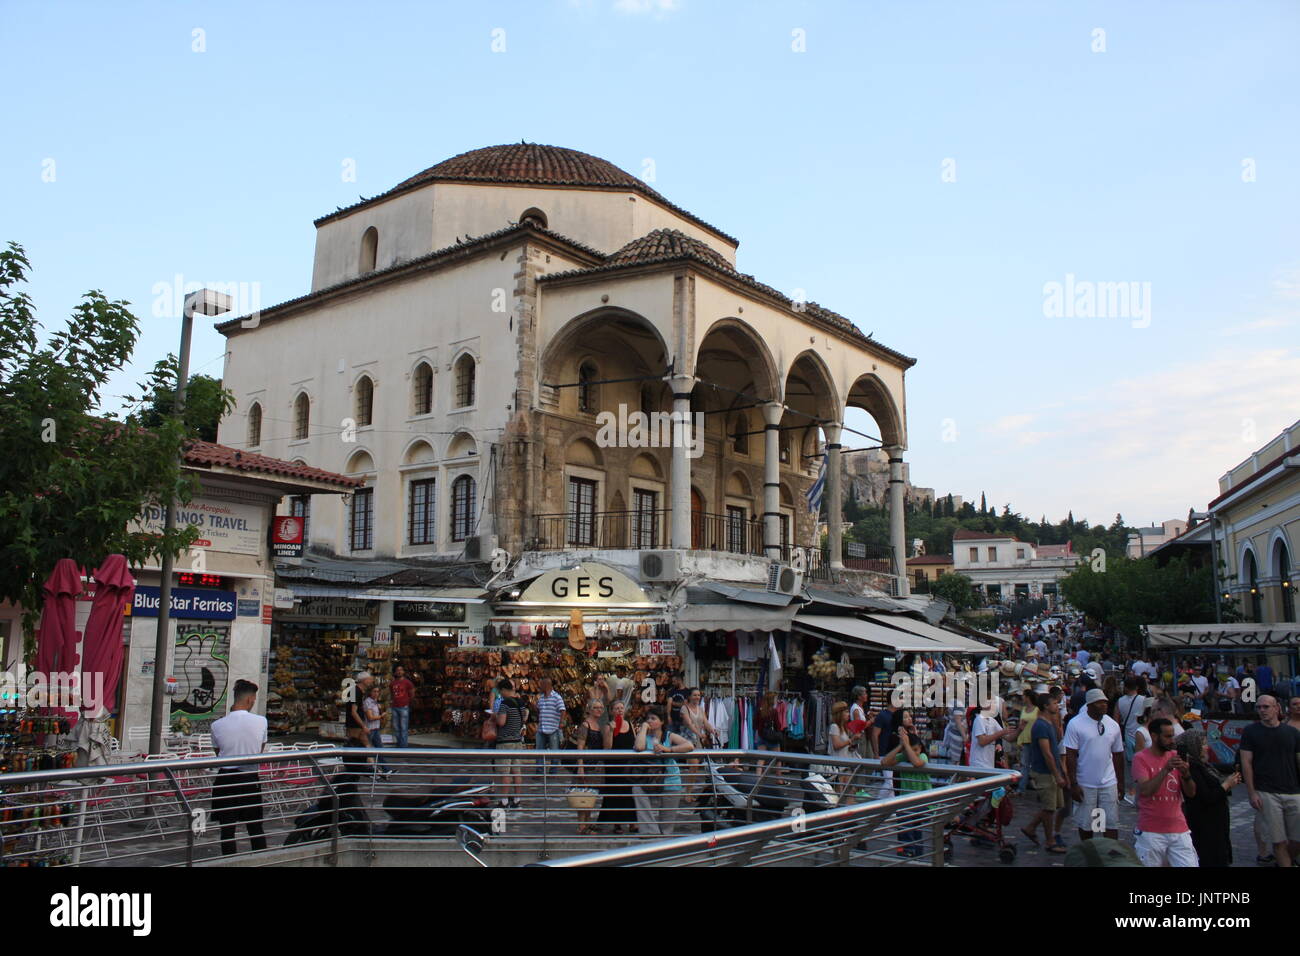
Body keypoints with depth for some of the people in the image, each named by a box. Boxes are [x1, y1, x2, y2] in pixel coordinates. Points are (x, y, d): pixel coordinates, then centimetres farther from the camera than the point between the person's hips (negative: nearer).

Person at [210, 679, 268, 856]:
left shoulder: (217, 725, -8)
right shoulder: (261, 721, -10)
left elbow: (218, 752, 8)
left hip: (225, 780, 0)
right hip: (250, 780, 0)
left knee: (227, 829, 9)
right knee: (256, 828, 13)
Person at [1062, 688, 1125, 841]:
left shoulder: (1113, 725, 4)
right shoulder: (1075, 724, -9)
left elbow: (1118, 755, 12)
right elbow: (1070, 756, -10)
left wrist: (1121, 782, 11)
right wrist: (1073, 784, -13)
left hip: (1109, 783, 3)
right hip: (1085, 784, -3)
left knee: (1112, 823, 2)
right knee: (1085, 824, 8)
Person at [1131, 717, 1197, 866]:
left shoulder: (1175, 756, 8)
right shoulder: (1141, 759, -7)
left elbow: (1191, 793, 7)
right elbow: (1145, 791, -19)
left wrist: (1186, 774, -13)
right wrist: (1166, 769, -25)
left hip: (1179, 830, 4)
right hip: (1151, 832, -4)